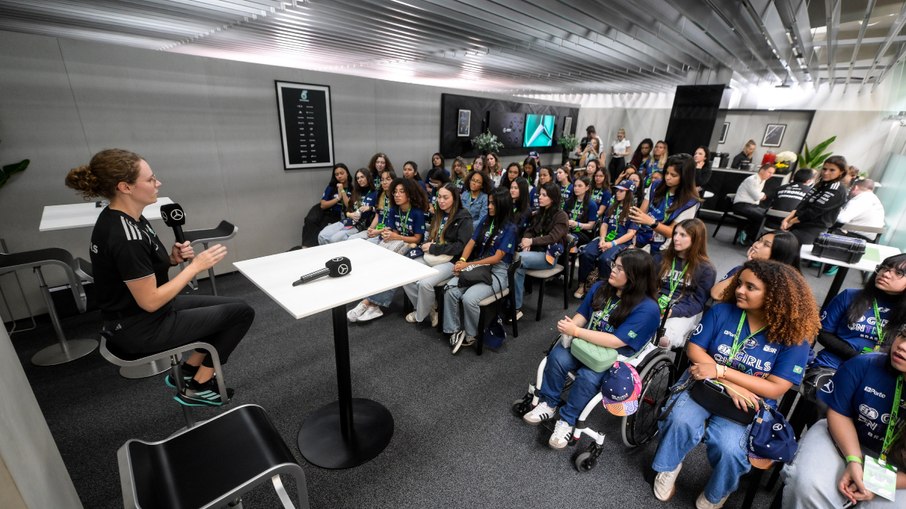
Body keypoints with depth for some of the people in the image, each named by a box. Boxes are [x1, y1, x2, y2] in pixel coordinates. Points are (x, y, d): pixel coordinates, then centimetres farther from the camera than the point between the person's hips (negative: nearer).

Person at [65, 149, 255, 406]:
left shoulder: (117, 217, 0)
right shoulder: (126, 237, -30)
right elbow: (150, 301, -26)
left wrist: (173, 258, -7)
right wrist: (195, 266, -21)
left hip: (134, 315, 9)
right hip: (140, 330, -9)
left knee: (229, 307, 15)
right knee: (242, 313, -4)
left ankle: (187, 372, 21)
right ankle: (197, 388, 10)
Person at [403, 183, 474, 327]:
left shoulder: (464, 218, -9)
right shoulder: (438, 215, 14)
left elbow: (461, 246, -18)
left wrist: (434, 248, -17)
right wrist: (426, 245, -3)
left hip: (451, 260, -7)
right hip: (431, 256, 8)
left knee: (425, 283, -28)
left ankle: (420, 314, 1)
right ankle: (429, 307, 4)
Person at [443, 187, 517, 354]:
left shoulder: (510, 228, -8)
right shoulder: (486, 220, 9)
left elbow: (497, 258, -13)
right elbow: (471, 242, 7)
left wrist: (468, 264, -15)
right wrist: (462, 260, -13)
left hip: (498, 271, -5)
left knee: (469, 298, -29)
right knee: (450, 290, -21)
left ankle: (470, 334, -1)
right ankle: (455, 330, -5)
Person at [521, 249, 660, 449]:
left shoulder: (647, 308, -19)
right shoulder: (599, 288, 0)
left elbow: (616, 341, -25)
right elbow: (582, 315, 8)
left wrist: (576, 332, -26)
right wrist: (570, 325, -16)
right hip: (586, 344, 5)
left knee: (587, 376, -32)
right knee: (557, 357, -23)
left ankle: (567, 420, -8)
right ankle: (548, 405, -3)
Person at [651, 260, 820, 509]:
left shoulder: (793, 335, -9)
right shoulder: (721, 311, -5)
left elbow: (775, 389, -12)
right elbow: (694, 349, -5)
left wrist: (720, 371, -22)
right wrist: (730, 385, -17)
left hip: (750, 402, -1)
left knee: (728, 447, -28)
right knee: (681, 420, -29)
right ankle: (668, 466, 3)